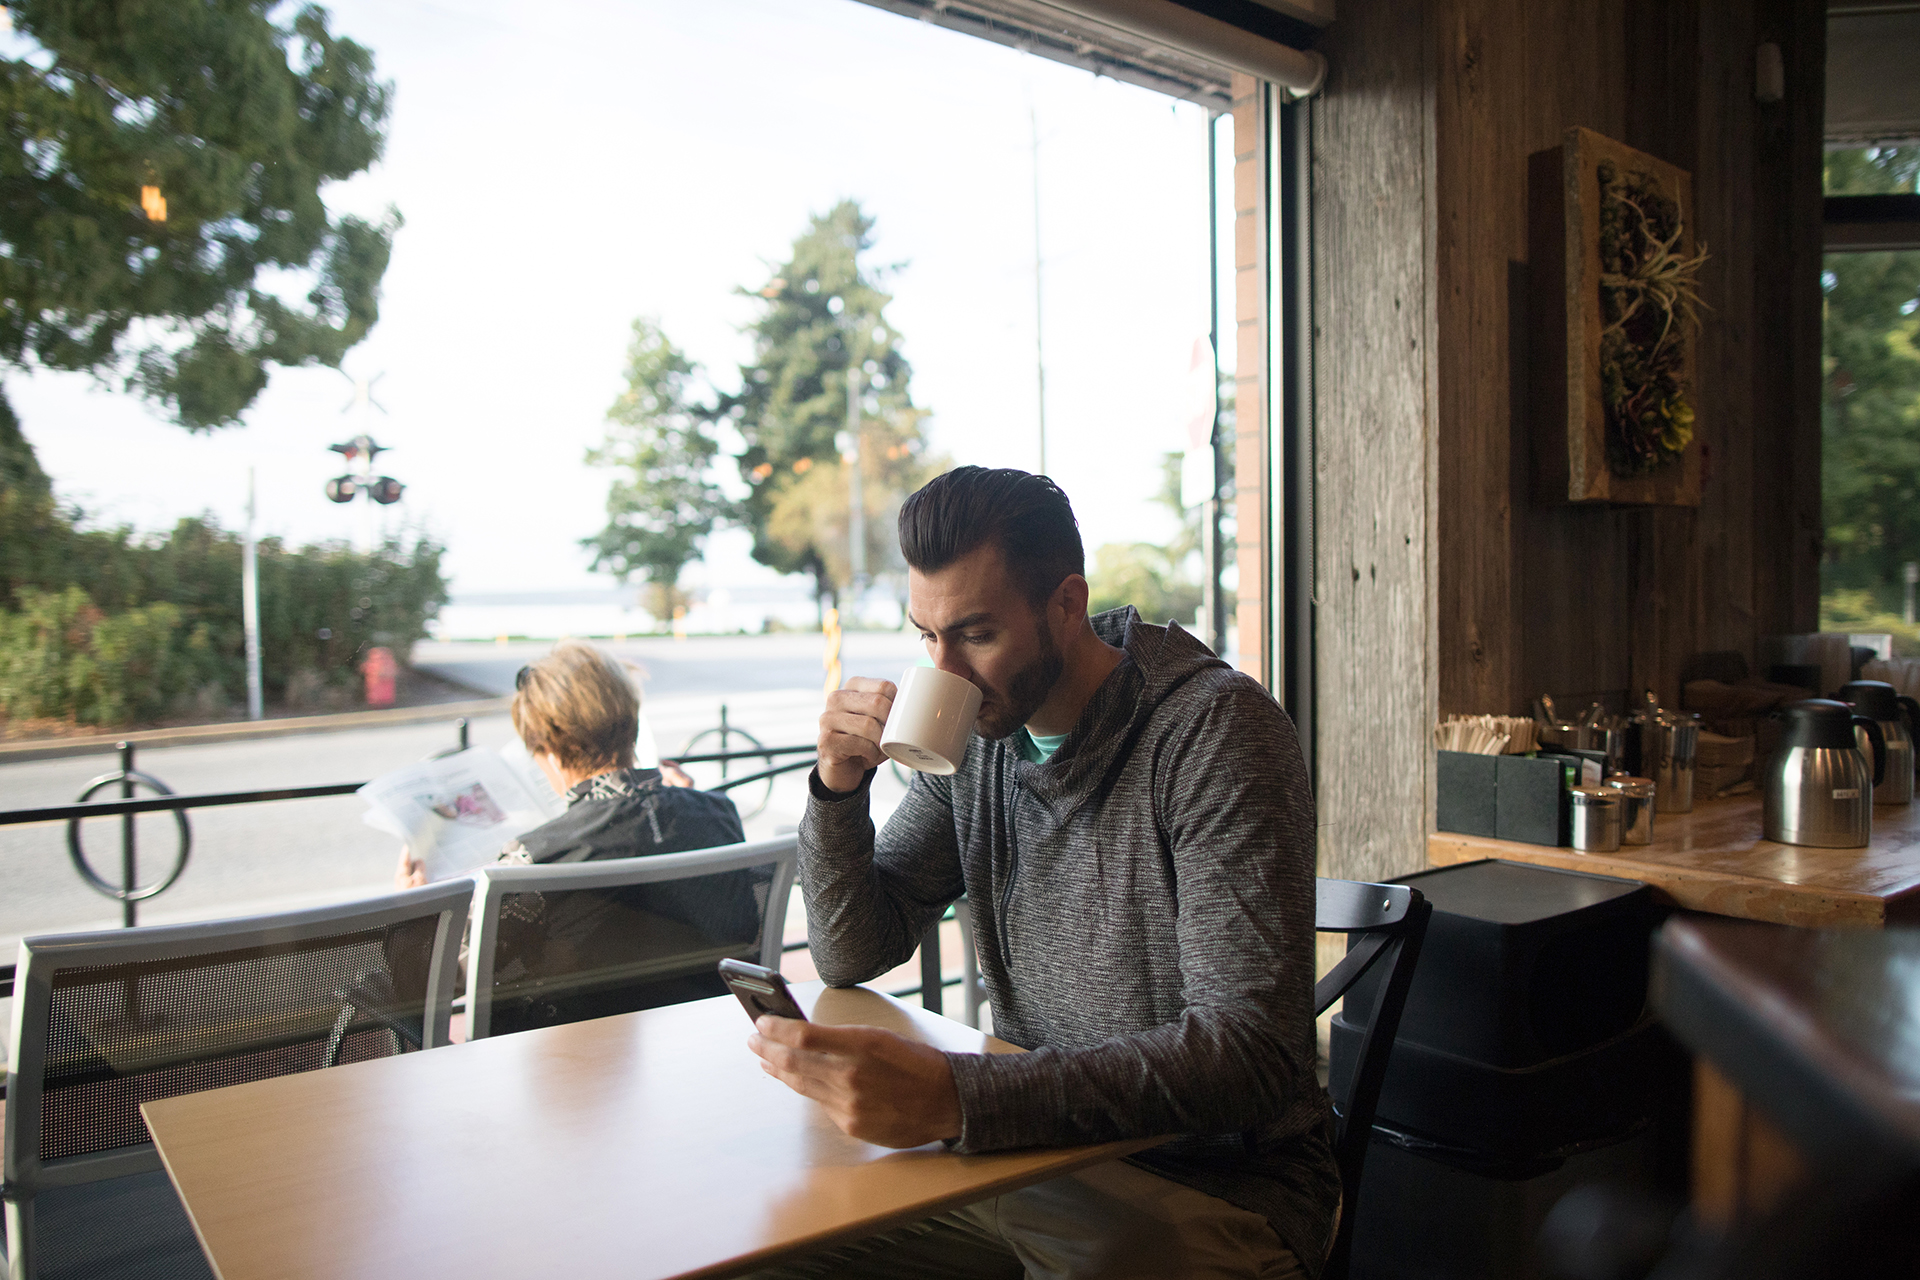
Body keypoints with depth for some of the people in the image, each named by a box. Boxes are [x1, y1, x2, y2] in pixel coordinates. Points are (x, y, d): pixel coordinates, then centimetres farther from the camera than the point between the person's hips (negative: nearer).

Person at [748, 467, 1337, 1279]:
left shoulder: (1213, 727, -19)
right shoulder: (973, 731, 2)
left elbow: (1248, 1052, -28)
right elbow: (854, 955, 8)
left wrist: (955, 1096, -39)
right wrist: (839, 785, -11)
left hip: (1217, 1182, -5)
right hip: (1038, 1145, 5)